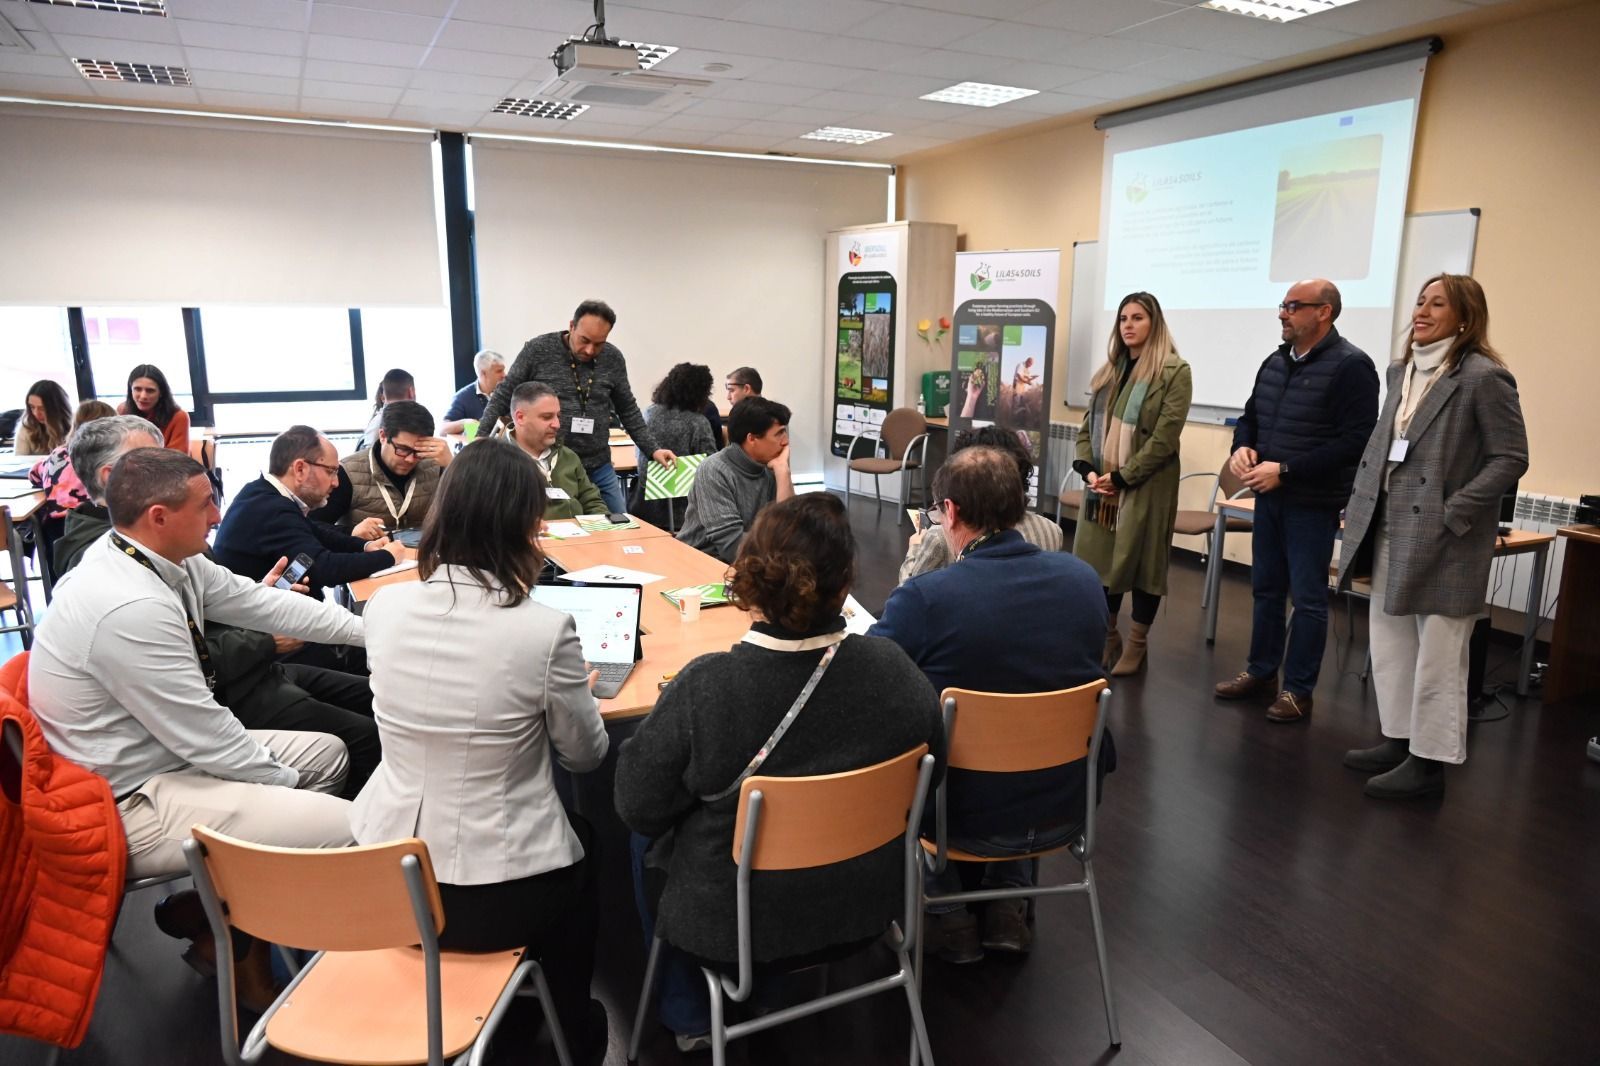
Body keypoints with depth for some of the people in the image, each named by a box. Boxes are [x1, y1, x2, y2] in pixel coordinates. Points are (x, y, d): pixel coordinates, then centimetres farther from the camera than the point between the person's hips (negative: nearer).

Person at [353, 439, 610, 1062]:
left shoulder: (384, 607, -8)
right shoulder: (544, 629, -23)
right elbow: (585, 755, -6)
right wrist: (576, 690, 14)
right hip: (497, 895, -5)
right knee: (580, 846, 30)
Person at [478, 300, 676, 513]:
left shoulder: (613, 359, 1)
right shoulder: (538, 350, -7)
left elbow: (628, 410, 12)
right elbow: (503, 396, -1)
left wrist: (652, 450, 6)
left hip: (599, 468, 3)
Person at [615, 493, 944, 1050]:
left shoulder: (703, 688, -29)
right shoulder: (892, 667, -20)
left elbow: (639, 808, -16)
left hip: (738, 930, -3)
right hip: (866, 912, 4)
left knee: (645, 841, 28)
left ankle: (689, 1015, 40)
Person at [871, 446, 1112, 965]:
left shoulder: (923, 597, -24)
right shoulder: (1083, 577, -7)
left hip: (966, 819, -4)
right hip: (1069, 808, 4)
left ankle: (949, 916, 30)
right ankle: (1007, 905, 33)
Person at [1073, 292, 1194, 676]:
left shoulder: (1175, 372, -8)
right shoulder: (1109, 370, 13)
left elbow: (1164, 438, -15)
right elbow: (1088, 424, 12)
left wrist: (1121, 476, -16)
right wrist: (1087, 469, -4)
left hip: (1146, 486, -6)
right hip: (1102, 484, 6)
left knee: (1141, 561, 4)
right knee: (1100, 560, 9)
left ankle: (1137, 643, 17)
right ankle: (1108, 636, 25)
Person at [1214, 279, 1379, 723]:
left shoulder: (1351, 365, -12)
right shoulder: (1275, 362, 11)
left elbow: (1356, 440, -19)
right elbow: (1250, 416, 20)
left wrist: (1286, 470, -21)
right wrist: (1242, 446, -3)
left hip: (1313, 504, -7)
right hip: (1268, 497, 7)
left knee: (1308, 597, 2)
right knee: (1265, 588, 15)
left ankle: (1298, 689, 12)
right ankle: (1261, 671, 28)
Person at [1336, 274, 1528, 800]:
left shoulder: (1483, 377, -11)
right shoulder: (1402, 371, 11)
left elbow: (1511, 457, -12)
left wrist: (1454, 512, -18)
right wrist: (1361, 502, 9)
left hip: (1442, 539, -8)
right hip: (1391, 532, 8)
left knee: (1437, 655, 2)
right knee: (1389, 644, 15)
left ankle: (1429, 760, 13)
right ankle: (1398, 740, 29)